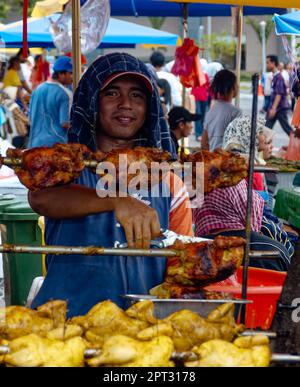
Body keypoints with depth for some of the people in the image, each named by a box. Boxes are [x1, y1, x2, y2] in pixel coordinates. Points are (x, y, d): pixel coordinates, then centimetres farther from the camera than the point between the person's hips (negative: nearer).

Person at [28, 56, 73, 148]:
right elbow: (65, 124, -16)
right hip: (56, 142, -6)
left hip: (36, 142, 6)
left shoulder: (37, 90, 9)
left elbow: (31, 119, 14)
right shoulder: (65, 94, -12)